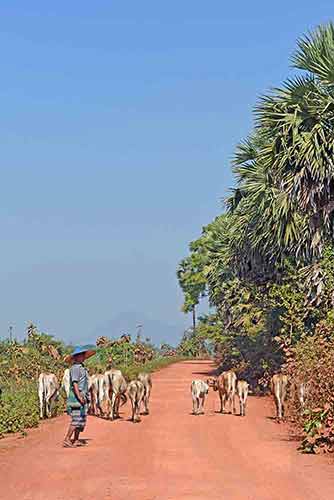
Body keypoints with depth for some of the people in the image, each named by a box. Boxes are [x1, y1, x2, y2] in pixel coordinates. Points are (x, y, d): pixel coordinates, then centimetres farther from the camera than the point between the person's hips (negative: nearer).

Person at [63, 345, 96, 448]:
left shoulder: (82, 367, 18)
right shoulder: (75, 368, -12)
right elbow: (74, 383, -20)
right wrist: (79, 396, -27)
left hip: (82, 397, 10)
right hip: (76, 397, -10)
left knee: (82, 420, 10)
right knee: (76, 420, -12)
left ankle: (76, 440, 14)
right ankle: (67, 439, -11)